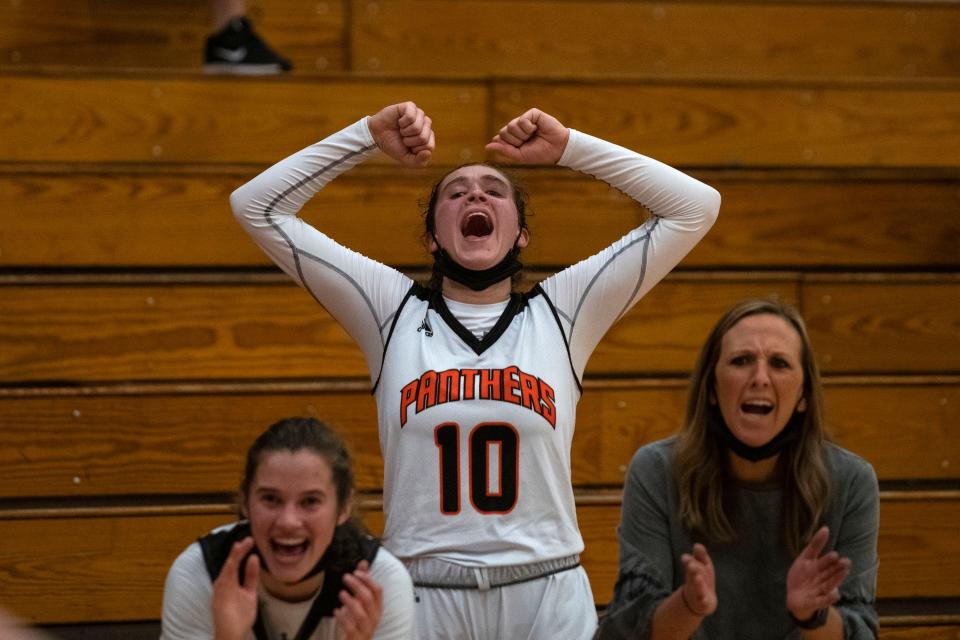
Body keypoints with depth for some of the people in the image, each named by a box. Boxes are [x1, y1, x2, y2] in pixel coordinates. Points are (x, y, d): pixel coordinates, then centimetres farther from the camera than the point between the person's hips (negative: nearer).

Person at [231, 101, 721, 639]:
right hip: (422, 595, 0)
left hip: (547, 596, 1)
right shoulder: (392, 310, 6)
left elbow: (697, 206, 5)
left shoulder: (561, 311, 7)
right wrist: (370, 135, 3)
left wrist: (569, 147, 5)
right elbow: (257, 206, 6)